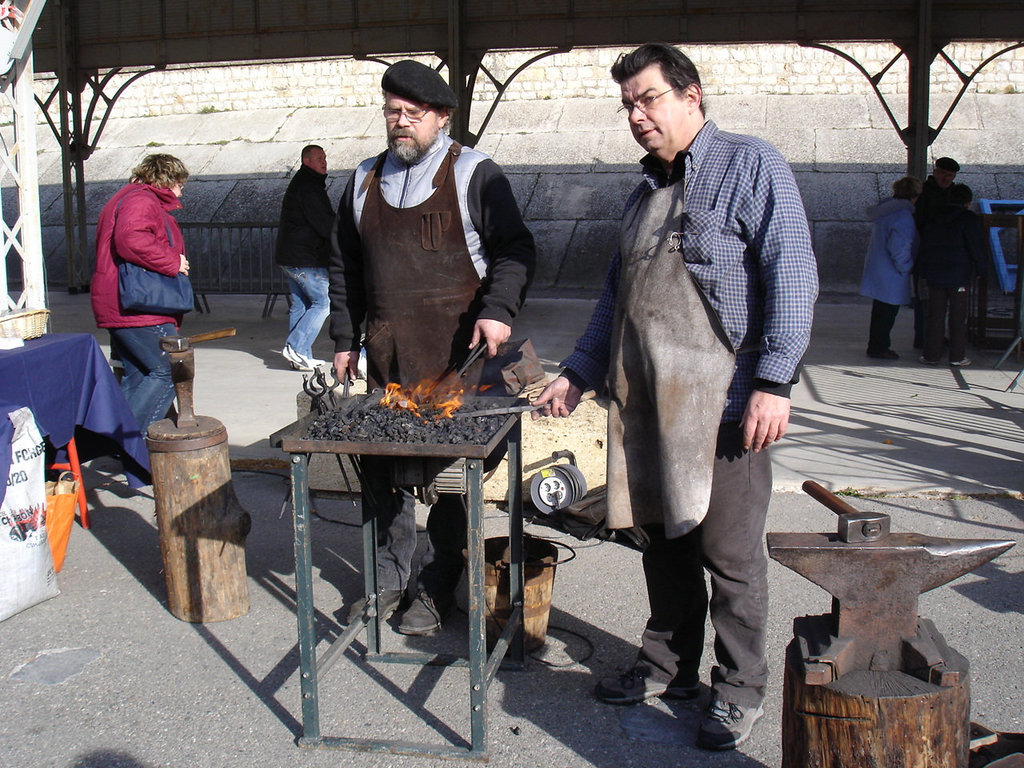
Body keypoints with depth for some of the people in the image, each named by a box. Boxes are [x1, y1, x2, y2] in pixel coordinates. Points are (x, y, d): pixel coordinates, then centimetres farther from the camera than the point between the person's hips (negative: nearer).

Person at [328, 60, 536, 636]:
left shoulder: (474, 174, 0)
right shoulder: (366, 179, 15)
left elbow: (515, 249, -3)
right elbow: (346, 266, 20)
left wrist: (499, 310, -18)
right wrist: (345, 339, 16)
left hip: (455, 351, -5)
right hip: (385, 351, 5)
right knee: (380, 465, 8)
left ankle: (436, 589, 15)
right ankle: (391, 576, 26)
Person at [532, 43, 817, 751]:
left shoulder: (751, 166, -2)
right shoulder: (645, 193, 20)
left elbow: (793, 276, -12)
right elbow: (617, 297, 26)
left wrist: (773, 382, -20)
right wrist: (576, 377, 20)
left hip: (723, 405, -7)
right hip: (646, 403, 7)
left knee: (728, 551, 2)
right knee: (664, 540, 14)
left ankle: (739, 691, 18)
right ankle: (670, 666, 31)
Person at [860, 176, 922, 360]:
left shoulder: (884, 209, 9)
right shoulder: (903, 215, -21)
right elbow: (898, 248, -26)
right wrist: (906, 267, -12)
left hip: (876, 267, 9)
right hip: (890, 274, -9)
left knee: (881, 310, 18)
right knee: (887, 311, 1)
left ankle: (877, 346, 26)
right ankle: (879, 348, 9)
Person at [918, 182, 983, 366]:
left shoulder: (933, 218, 10)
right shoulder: (969, 219, -6)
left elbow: (923, 246, 12)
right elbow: (977, 248, -8)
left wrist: (924, 273, 16)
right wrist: (980, 268, 6)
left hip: (934, 275, 4)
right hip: (959, 275, -4)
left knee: (934, 315, 8)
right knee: (958, 317, 5)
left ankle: (931, 355, 9)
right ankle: (957, 356, 9)